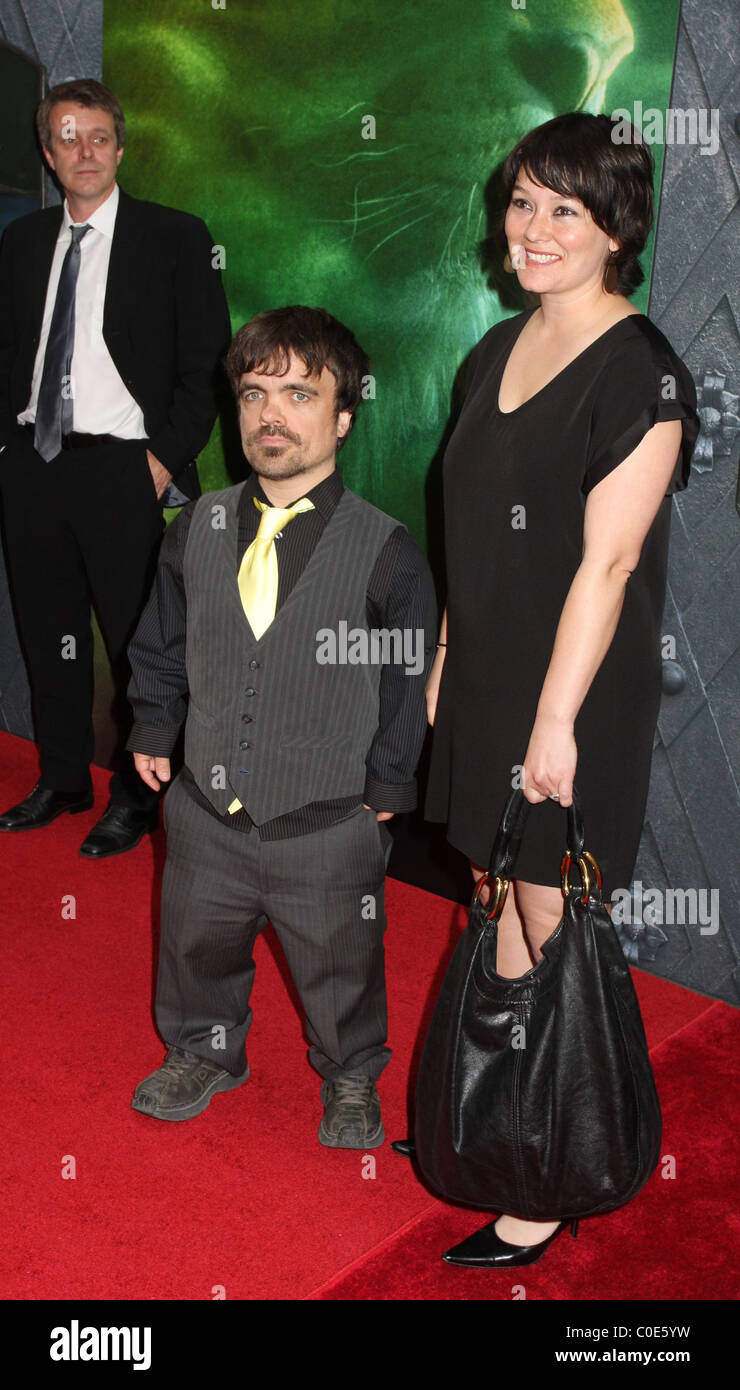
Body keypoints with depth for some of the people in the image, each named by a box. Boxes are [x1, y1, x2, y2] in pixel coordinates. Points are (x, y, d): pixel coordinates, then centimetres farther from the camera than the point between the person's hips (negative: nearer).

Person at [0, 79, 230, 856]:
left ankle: (136, 797, 15)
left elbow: (205, 362, -5)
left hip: (126, 471, -5)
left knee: (138, 643, 0)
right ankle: (63, 780, 30)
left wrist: (166, 456, -12)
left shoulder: (174, 238, -1)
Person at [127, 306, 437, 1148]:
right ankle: (204, 1052, 53)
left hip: (328, 831, -3)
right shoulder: (198, 529, -3)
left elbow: (410, 678, -7)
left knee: (339, 968, 17)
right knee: (195, 946, 24)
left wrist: (384, 785, -5)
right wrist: (153, 730, 10)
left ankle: (350, 1079, 46)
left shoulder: (385, 553, -15)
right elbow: (161, 644, 11)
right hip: (207, 813, 4)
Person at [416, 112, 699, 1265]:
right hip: (485, 681, 7)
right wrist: (447, 663, 13)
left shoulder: (641, 373, -15)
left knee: (558, 941, 3)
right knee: (500, 907, 18)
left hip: (576, 696, -7)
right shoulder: (500, 350, 9)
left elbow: (607, 561, -19)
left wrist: (555, 719, -19)